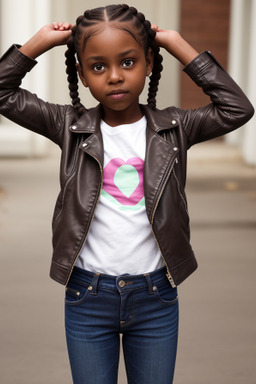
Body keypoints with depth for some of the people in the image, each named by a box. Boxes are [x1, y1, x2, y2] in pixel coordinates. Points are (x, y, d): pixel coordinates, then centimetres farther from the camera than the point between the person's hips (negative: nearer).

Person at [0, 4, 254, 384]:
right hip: (88, 296, 0)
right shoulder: (71, 127, -2)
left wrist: (180, 47, -8)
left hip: (156, 297, 0)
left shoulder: (172, 127, -2)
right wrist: (40, 42, -5)